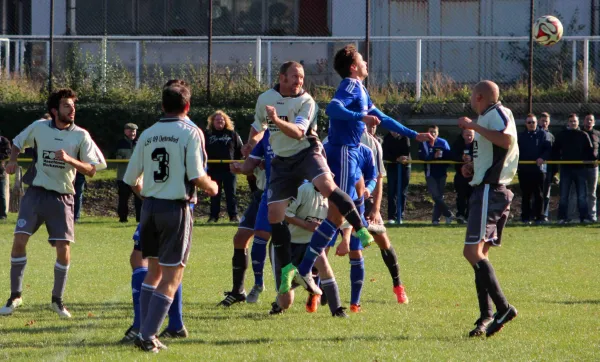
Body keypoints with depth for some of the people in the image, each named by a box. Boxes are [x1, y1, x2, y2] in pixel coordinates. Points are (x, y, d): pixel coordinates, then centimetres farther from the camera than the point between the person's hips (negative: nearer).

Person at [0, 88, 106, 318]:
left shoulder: (80, 136, -3)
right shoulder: (39, 127, 0)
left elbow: (91, 170, -6)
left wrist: (69, 159, -21)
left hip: (61, 198, 0)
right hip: (35, 193, 0)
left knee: (63, 248, -6)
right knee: (19, 239, -11)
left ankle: (57, 299, 13)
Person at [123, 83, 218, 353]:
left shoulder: (148, 134, 7)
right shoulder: (190, 133, -7)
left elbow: (131, 180, 8)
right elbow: (197, 177, -14)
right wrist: (212, 187, 7)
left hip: (149, 207, 5)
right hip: (176, 208, -5)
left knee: (154, 272, 18)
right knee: (171, 277, -1)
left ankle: (145, 331, 14)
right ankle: (147, 335, -9)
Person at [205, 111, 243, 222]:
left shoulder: (232, 134, 5)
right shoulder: (208, 135, 7)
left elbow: (240, 150, 7)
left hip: (229, 169, -1)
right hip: (214, 169, 1)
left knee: (231, 193, 1)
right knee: (214, 194, 5)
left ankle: (233, 215, 4)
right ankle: (213, 216, 9)